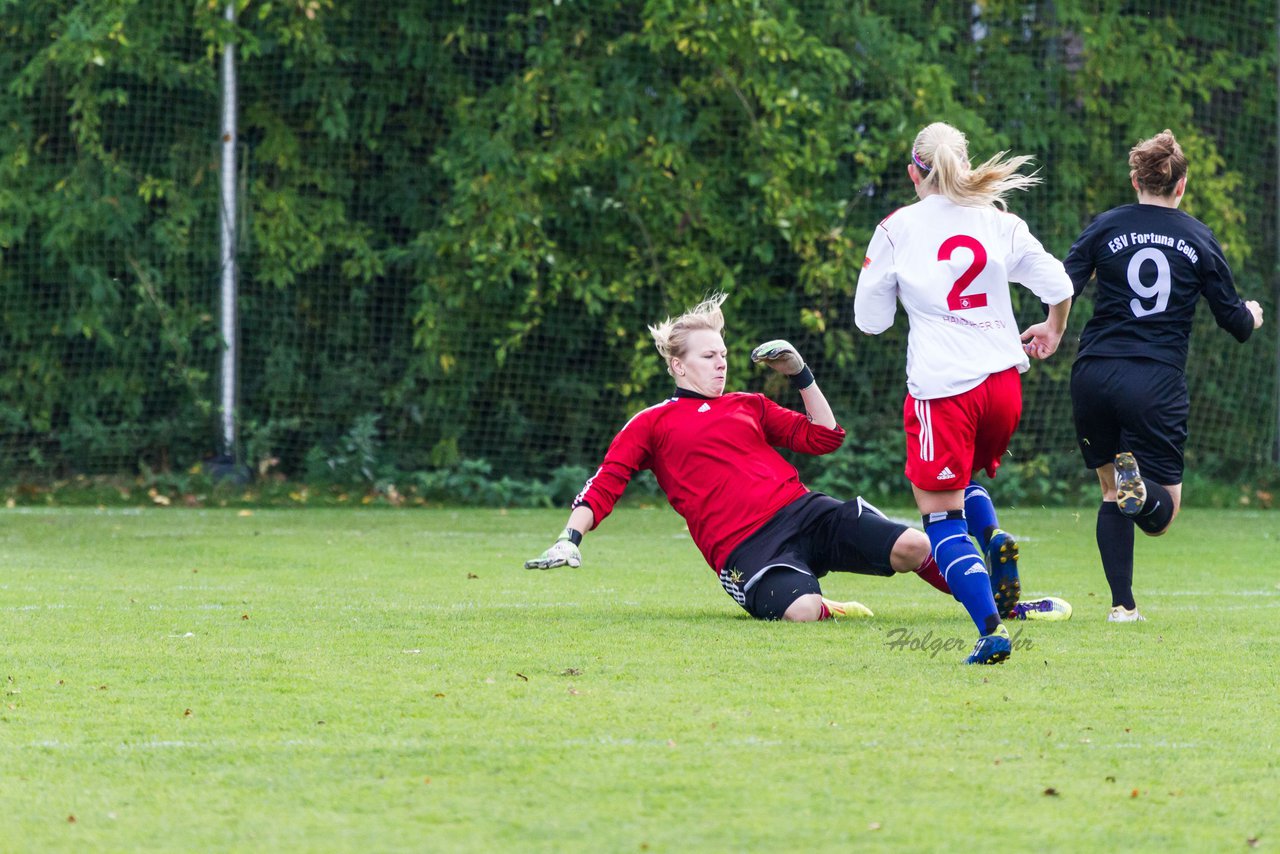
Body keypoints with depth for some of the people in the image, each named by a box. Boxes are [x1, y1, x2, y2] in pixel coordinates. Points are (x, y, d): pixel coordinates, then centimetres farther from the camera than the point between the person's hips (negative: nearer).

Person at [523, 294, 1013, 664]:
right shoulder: (651, 425, 15)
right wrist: (569, 540, -10)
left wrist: (801, 376, 15)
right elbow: (605, 484, 6)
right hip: (745, 548, -4)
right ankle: (826, 610, -2)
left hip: (803, 512, 5)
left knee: (913, 547, -16)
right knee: (802, 611, -39)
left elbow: (825, 438, 26)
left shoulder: (750, 407, 26)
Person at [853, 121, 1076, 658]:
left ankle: (991, 628, -18)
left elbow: (870, 319, 3)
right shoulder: (1000, 224, 7)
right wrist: (1052, 333, 28)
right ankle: (995, 541, -2)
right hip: (1003, 381, 5)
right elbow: (1058, 285, 8)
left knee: (940, 512, -1)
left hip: (942, 387, -5)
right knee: (966, 479, 29)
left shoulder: (897, 230, 0)